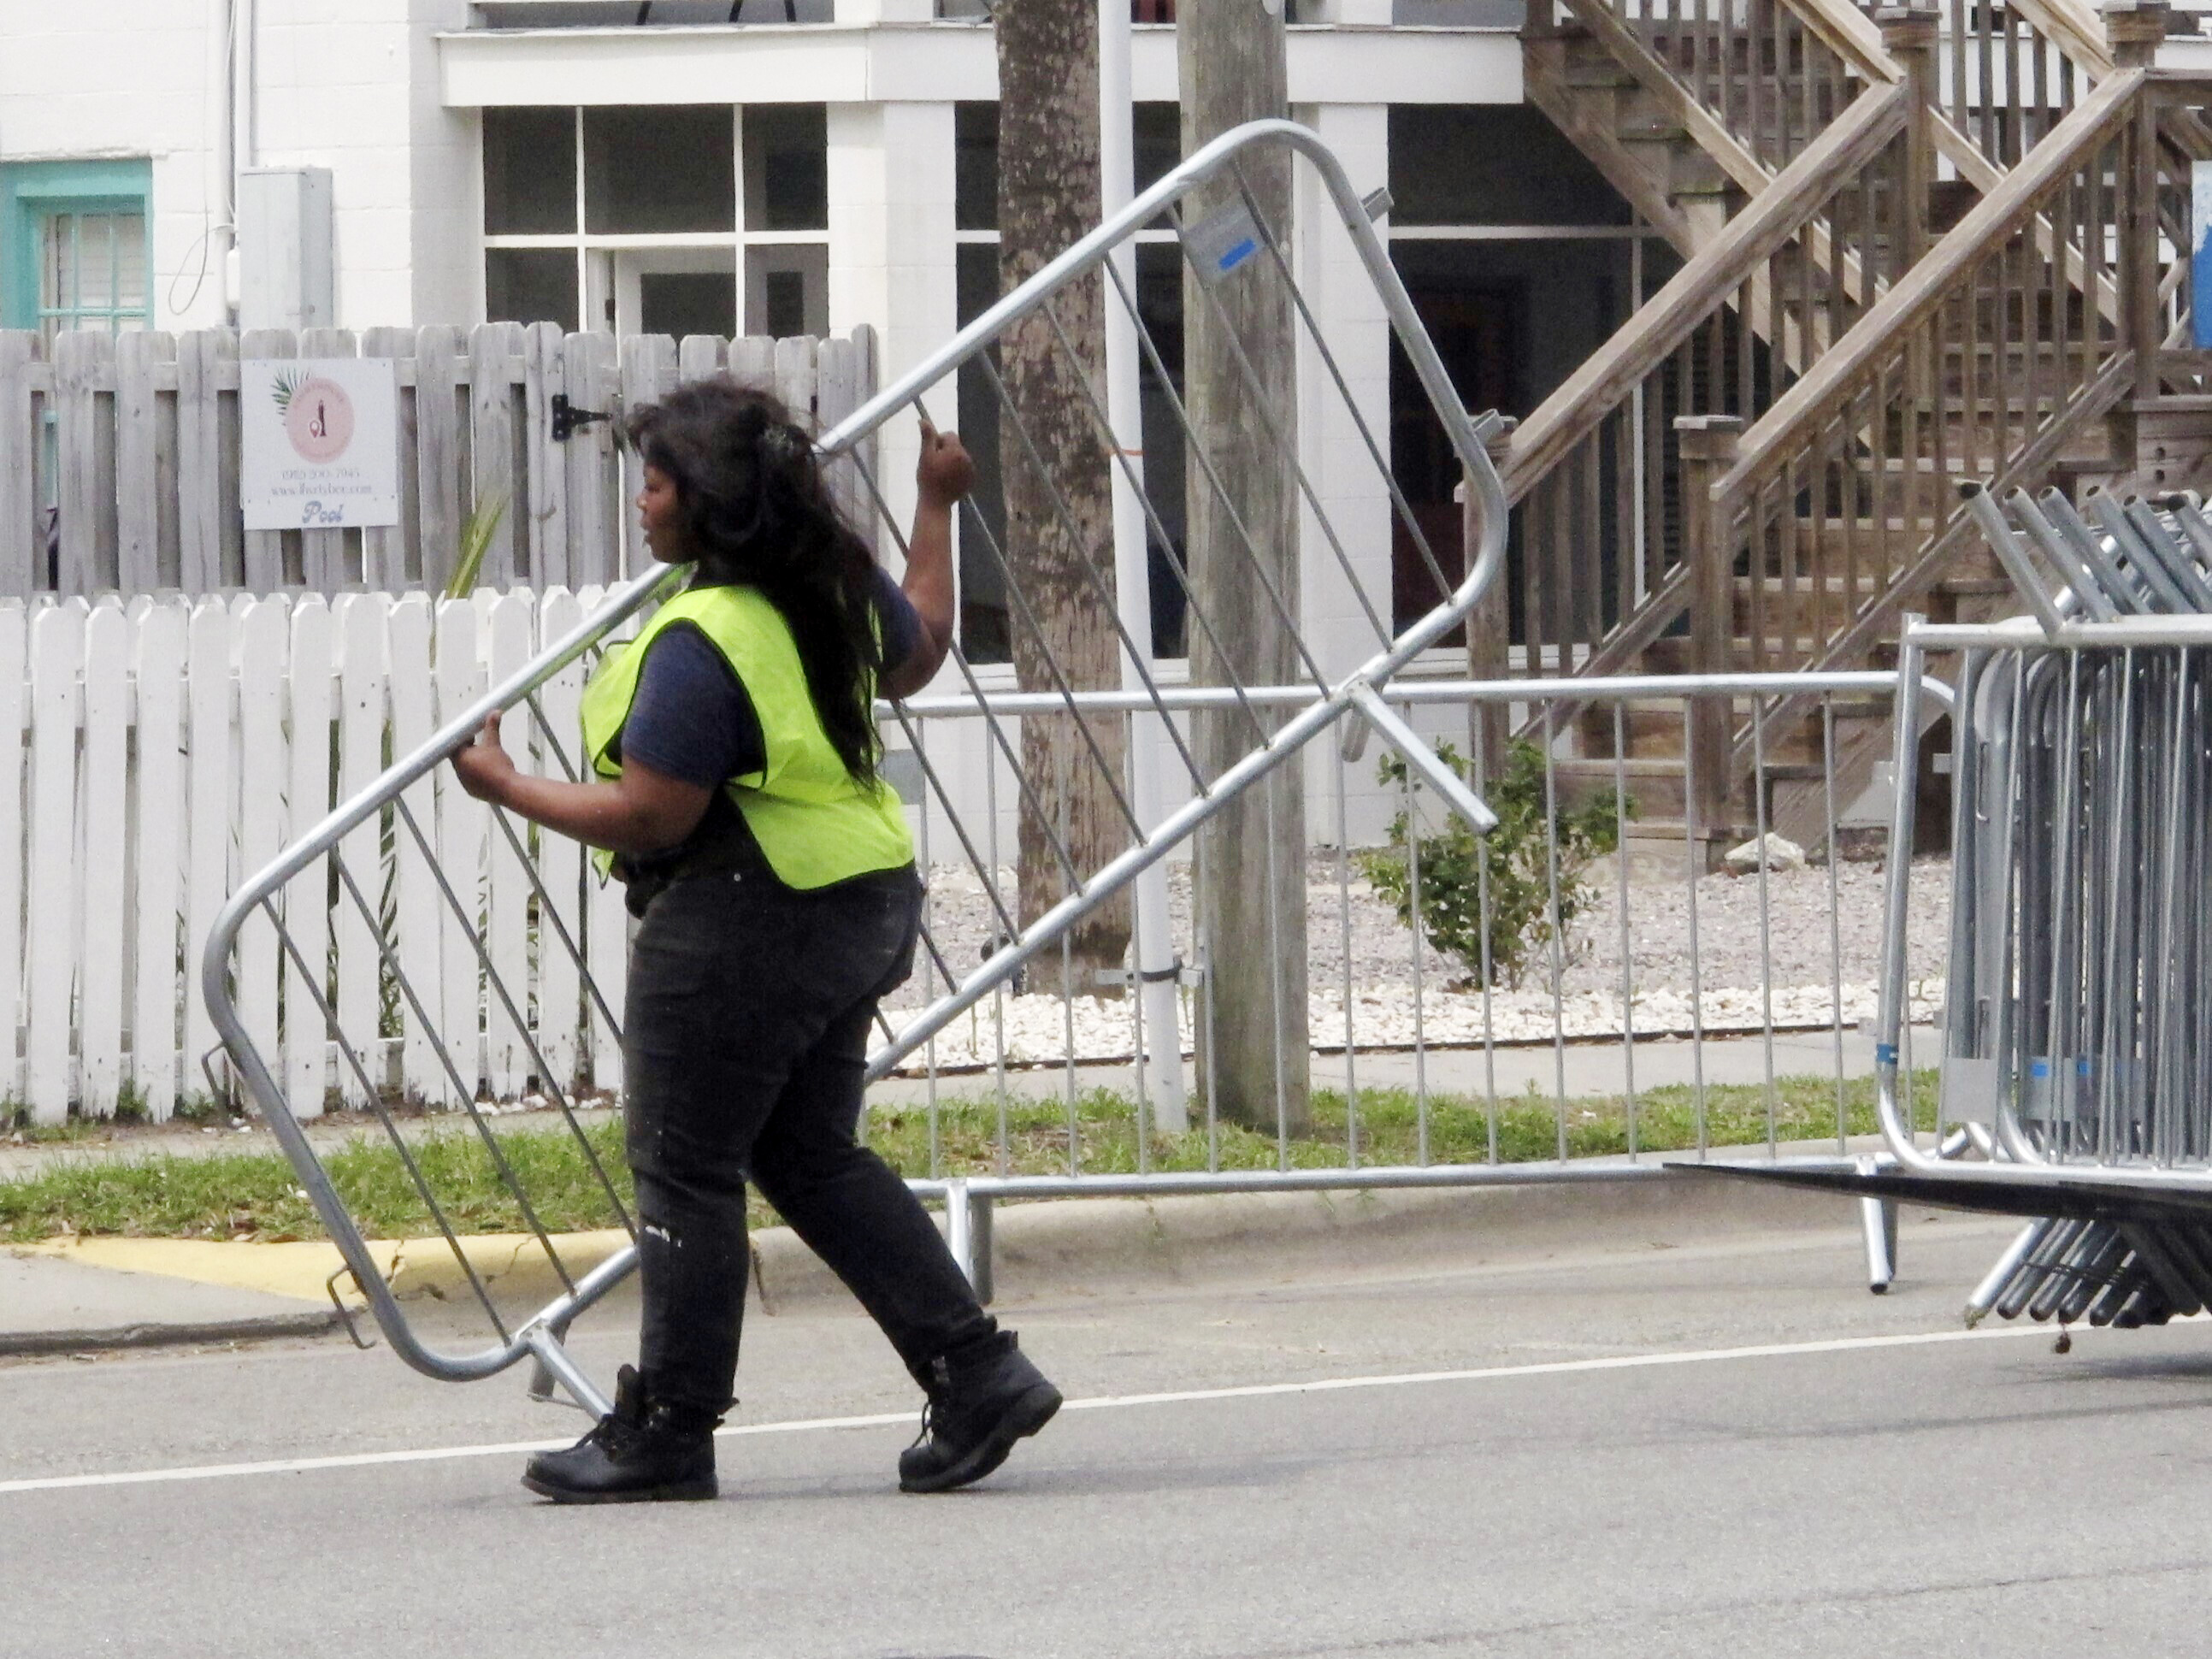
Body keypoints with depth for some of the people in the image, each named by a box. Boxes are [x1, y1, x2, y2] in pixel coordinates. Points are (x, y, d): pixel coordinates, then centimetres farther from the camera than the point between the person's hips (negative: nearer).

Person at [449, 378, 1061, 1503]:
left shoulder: (702, 643, -21)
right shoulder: (835, 594, 6)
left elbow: (649, 817, -21)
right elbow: (919, 653, 29)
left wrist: (507, 788, -8)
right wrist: (937, 511, 42)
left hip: (739, 926, -10)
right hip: (856, 908, 10)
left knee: (683, 1168, 0)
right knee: (813, 1158, 16)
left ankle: (665, 1433, 6)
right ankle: (975, 1371, 9)